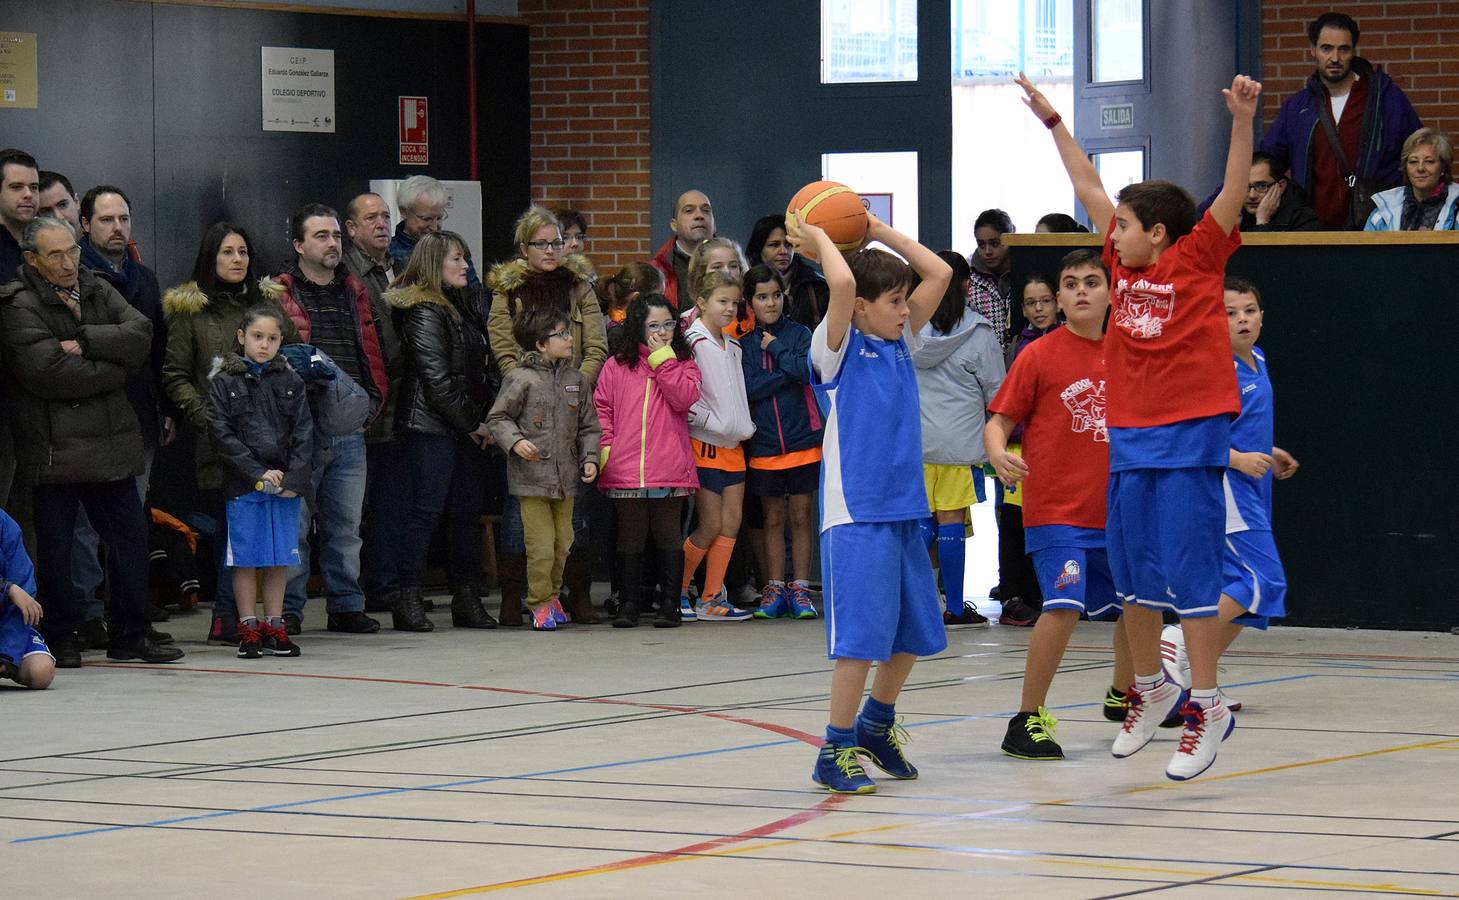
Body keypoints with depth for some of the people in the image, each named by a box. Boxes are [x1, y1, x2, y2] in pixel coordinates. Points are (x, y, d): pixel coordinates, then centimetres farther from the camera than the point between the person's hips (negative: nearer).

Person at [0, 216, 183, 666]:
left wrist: (85, 343, -15)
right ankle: (62, 640, 12)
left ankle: (129, 635, 17)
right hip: (54, 447, -6)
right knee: (56, 544, 2)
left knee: (131, 536, 7)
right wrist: (114, 369, -10)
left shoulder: (98, 291, 12)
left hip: (111, 441, 6)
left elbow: (140, 337, -2)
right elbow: (47, 372, -21)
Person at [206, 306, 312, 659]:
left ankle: (274, 628, 13)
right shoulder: (223, 384, 0)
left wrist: (293, 477, -9)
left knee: (280, 559, 6)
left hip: (286, 484, 3)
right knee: (246, 558, 1)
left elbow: (303, 432, 4)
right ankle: (248, 630, 7)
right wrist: (258, 474, -13)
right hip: (244, 485, -3)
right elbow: (221, 435, -7)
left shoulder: (290, 382, 8)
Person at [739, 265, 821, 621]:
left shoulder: (799, 334, 3)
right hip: (764, 443, 1)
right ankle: (774, 589, 14)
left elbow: (809, 370, -14)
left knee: (801, 516, 3)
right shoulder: (744, 343, 3)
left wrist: (775, 349, -10)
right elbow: (749, 387, -10)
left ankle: (800, 589, 9)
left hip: (802, 441, -1)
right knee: (772, 520, 8)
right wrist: (788, 372, -13)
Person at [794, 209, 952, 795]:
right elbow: (843, 283, -25)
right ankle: (834, 753, 0)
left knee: (914, 630, 14)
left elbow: (939, 273, 12)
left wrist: (876, 230, 11)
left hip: (903, 509, 8)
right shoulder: (838, 349, -7)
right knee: (862, 634, -9)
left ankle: (876, 726, 33)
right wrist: (819, 240, -8)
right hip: (855, 513, -7)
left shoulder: (900, 342, 13)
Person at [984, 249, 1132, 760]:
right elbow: (999, 421, -7)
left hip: (1115, 513, 6)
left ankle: (1124, 697, 41)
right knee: (1064, 607, -21)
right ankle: (1028, 720, -11)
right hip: (1058, 512, -6)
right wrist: (998, 454, -28)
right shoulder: (1040, 356, -6)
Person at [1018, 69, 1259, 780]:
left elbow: (1233, 195, -17)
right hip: (1129, 437, 7)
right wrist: (1053, 122, 26)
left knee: (1188, 570, -8)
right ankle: (1150, 691, 25)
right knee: (1134, 573, 11)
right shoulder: (1124, 262, 11)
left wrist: (1242, 120, -29)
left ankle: (1207, 706, -4)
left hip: (1189, 435, -7)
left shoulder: (1197, 260, -5)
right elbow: (1089, 189, 20)